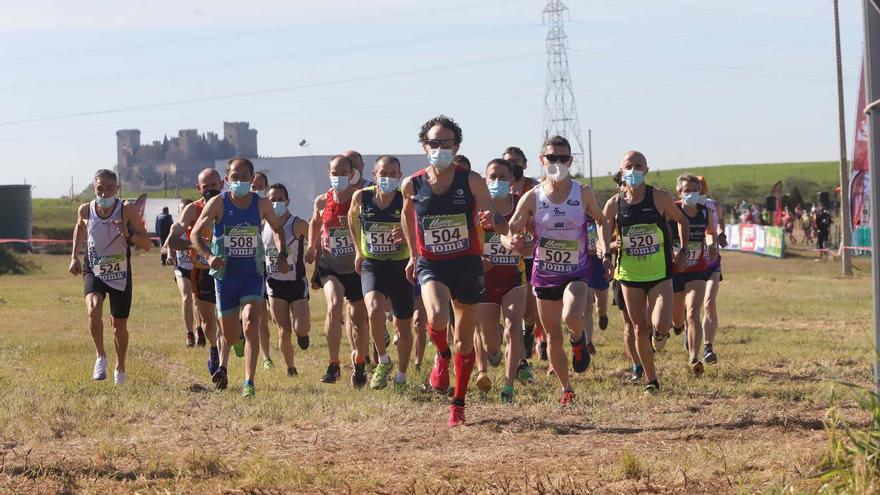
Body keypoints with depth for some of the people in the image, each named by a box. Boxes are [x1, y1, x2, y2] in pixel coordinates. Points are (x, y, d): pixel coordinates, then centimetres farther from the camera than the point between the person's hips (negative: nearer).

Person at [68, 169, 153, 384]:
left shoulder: (127, 209, -14)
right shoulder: (86, 210, -7)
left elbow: (147, 244, -11)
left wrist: (128, 233, -29)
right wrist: (75, 257, 13)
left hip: (120, 275, 0)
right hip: (94, 272, 0)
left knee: (119, 324, 11)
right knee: (94, 310, -28)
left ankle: (120, 368, 36)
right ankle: (100, 356, -6)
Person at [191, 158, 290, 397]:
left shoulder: (261, 204, -2)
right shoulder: (218, 203, -8)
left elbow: (278, 228, 16)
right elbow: (196, 233, -9)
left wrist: (282, 255, 1)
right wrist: (209, 256, -26)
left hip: (253, 274, 0)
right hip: (225, 275, 0)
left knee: (251, 324, -21)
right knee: (230, 334, 9)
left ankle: (249, 383, -20)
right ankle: (222, 366, 43)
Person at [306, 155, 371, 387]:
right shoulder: (322, 202, -2)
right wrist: (312, 247, 17)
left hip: (357, 268, 0)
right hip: (330, 267, 0)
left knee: (359, 318, 9)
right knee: (334, 305, -25)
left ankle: (360, 367, 31)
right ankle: (333, 364, -16)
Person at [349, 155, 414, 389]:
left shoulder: (406, 200, -13)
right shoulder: (361, 197, -7)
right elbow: (352, 218, 14)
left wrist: (407, 236, -30)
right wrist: (358, 250, 18)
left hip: (400, 266, 0)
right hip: (372, 266, 0)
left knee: (403, 325, 10)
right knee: (374, 311, -27)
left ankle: (401, 376, 30)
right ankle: (383, 361, -3)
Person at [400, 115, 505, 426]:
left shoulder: (471, 182, -7)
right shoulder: (412, 185, -3)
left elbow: (502, 228, -10)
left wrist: (492, 221, -34)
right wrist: (413, 254, 21)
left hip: (467, 263, 0)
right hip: (431, 264, 0)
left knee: (465, 339, 7)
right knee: (437, 319, -29)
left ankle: (458, 405, 24)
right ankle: (442, 356, 6)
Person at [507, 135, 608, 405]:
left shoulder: (583, 193, -4)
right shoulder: (532, 197, -6)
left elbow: (601, 220, 13)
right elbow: (510, 230, -7)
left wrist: (605, 250, -3)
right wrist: (513, 242, -31)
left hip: (576, 273, -2)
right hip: (544, 274, 2)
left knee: (571, 317, -30)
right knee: (553, 336, 7)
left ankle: (581, 339, 6)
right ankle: (567, 389, 26)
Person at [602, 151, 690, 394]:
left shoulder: (660, 198, -6)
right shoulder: (614, 204, -3)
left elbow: (682, 221, 10)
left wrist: (683, 251, 2)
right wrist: (607, 254, -14)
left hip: (660, 273, -2)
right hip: (630, 275, 2)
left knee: (661, 325, -18)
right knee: (640, 329, 5)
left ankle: (660, 333, 21)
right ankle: (651, 380, 20)